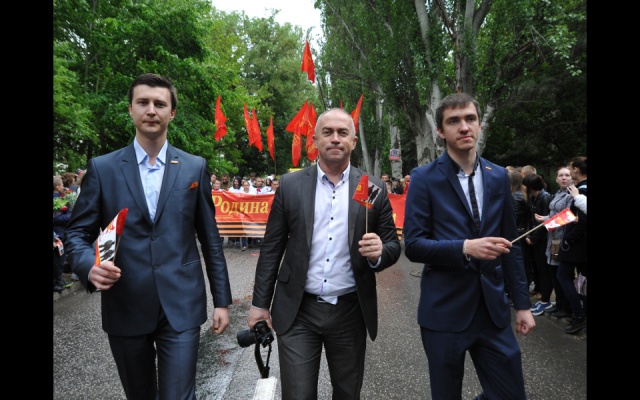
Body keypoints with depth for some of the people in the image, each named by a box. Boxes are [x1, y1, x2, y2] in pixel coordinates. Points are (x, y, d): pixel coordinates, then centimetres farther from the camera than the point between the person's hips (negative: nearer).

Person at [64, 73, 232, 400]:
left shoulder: (195, 167, 3)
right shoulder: (102, 168, 2)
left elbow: (210, 238, 5)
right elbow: (78, 233, 3)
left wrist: (221, 300, 4)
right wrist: (89, 266, -20)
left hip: (181, 306, -1)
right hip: (125, 308, 1)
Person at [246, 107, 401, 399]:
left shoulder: (373, 188, 0)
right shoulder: (290, 185, 0)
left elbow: (393, 245, 4)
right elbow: (271, 248, 3)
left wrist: (379, 252, -19)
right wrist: (260, 303, 2)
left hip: (350, 312, 1)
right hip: (297, 312, -1)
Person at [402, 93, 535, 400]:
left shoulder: (498, 176, 7)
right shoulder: (424, 178, -7)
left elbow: (510, 242, 11)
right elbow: (413, 245, -11)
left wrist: (522, 302, 10)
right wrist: (465, 247, -25)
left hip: (493, 308, 4)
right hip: (445, 310, -3)